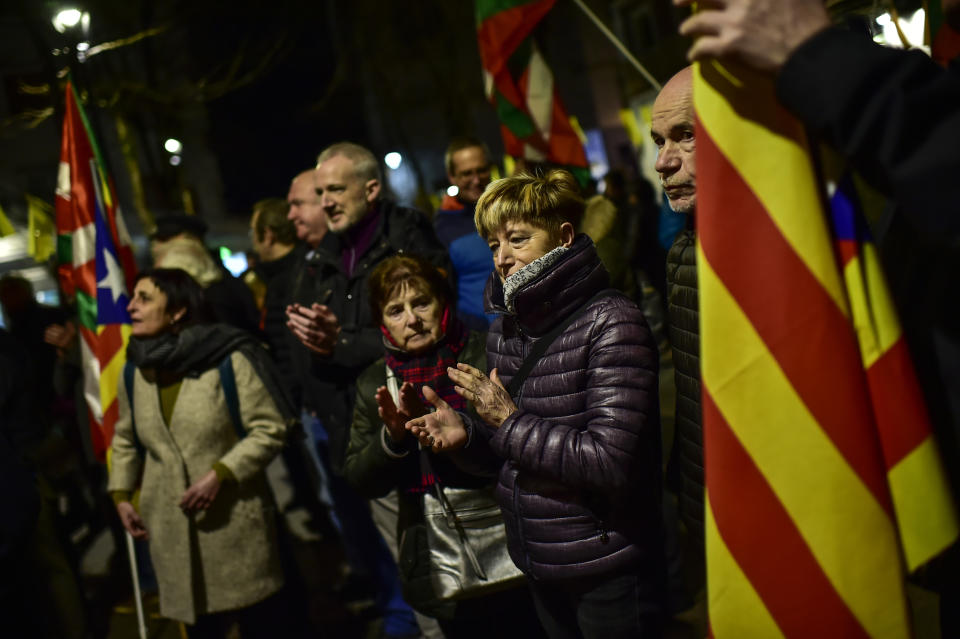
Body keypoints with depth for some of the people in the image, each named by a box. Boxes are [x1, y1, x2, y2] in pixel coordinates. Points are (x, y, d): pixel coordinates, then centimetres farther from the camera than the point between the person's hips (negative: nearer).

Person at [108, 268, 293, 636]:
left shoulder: (229, 360, -11)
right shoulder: (134, 373, 7)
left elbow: (270, 428, -10)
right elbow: (125, 439, 20)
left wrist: (220, 473, -17)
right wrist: (121, 493, 11)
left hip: (233, 520, -4)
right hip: (170, 529, 4)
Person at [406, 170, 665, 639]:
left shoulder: (612, 324, -18)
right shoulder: (503, 331, 6)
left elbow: (612, 463, -26)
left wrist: (510, 422, -21)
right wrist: (468, 434, -6)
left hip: (607, 569, -7)